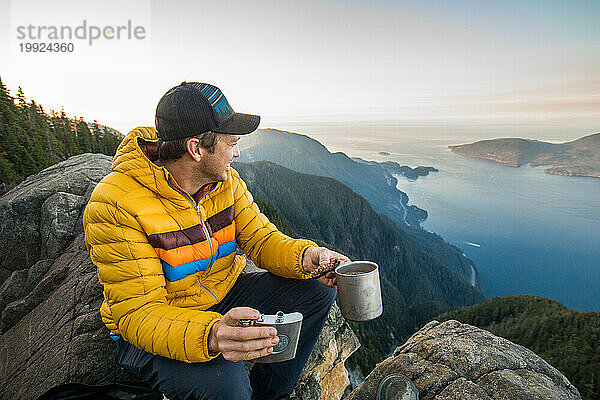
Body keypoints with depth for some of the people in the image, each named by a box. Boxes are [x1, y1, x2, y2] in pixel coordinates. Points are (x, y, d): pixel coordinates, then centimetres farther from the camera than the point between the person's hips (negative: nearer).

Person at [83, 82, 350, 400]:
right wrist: (209, 336, -48)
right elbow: (137, 312, -28)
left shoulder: (225, 180, -5)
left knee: (318, 290, -6)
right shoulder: (115, 204, -26)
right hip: (150, 331, -6)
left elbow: (260, 238, -4)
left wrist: (305, 256, -27)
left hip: (224, 296, 6)